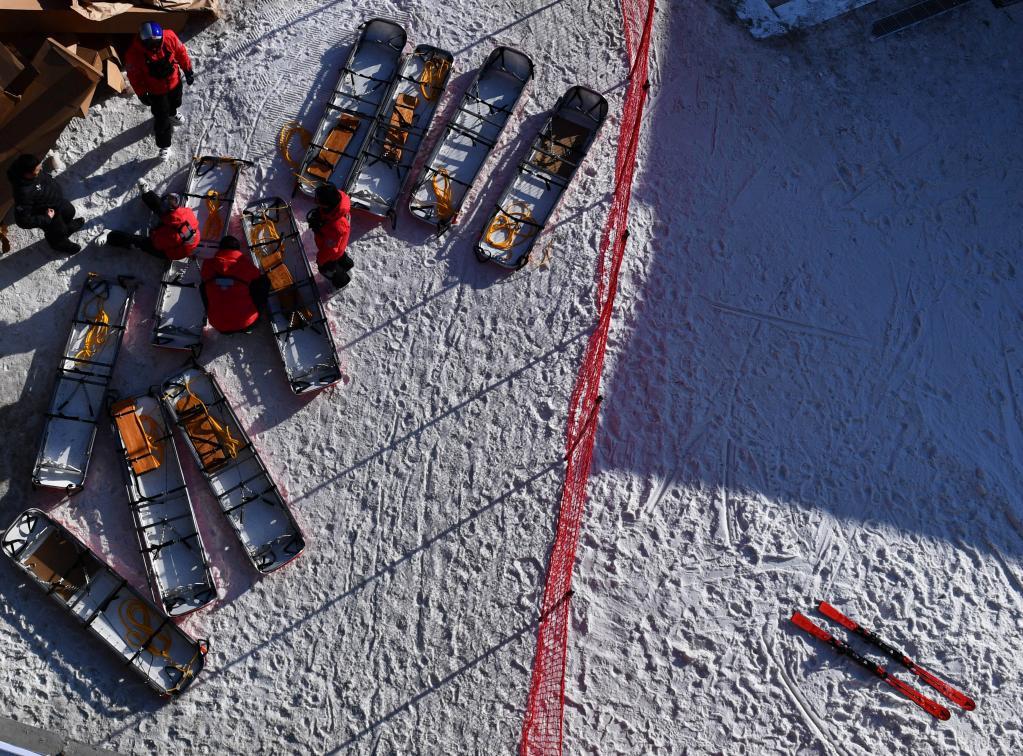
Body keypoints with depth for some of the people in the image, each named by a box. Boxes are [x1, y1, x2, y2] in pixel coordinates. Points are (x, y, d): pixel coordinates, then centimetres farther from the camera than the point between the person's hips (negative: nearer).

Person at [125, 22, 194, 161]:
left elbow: (181, 52, -10)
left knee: (174, 103, 34)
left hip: (174, 82, 4)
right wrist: (142, 94, -9)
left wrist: (188, 70, 1)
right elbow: (134, 76, -18)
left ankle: (171, 114, 70)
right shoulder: (134, 53, -34)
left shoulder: (169, 37, -30)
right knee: (162, 119, 7)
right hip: (156, 90, -4)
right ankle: (164, 145, 29)